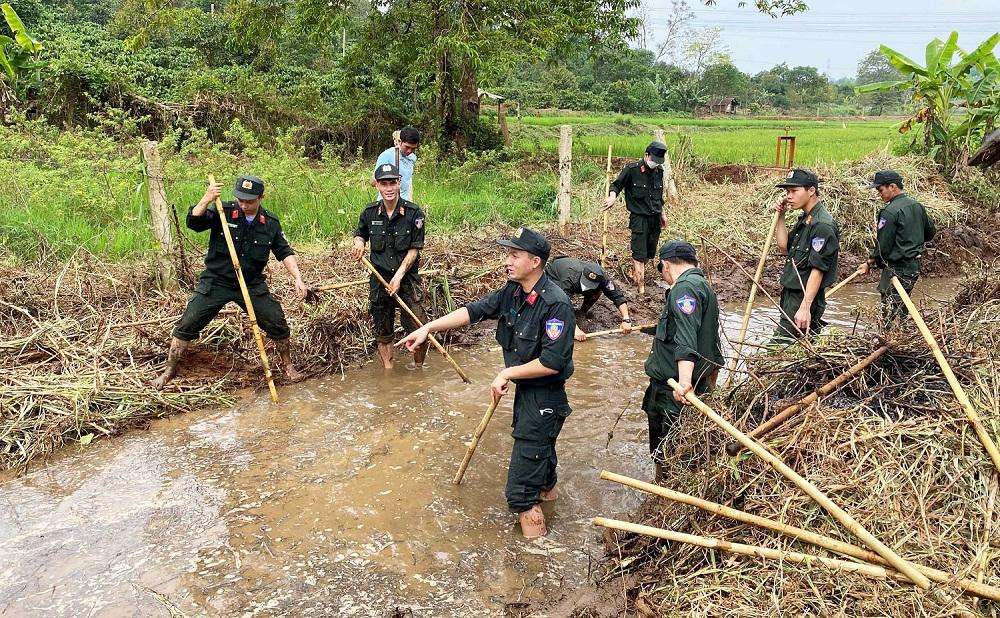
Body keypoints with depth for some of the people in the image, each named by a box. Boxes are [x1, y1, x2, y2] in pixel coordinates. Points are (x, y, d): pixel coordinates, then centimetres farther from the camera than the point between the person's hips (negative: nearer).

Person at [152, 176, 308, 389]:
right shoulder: (222, 212, -10)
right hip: (216, 282, -2)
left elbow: (285, 253, 1)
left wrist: (297, 278, -11)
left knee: (277, 323, -1)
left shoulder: (271, 223, -2)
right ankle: (170, 370, 17)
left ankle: (288, 365, 22)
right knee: (187, 325, -3)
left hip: (253, 284, 2)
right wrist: (206, 200, -37)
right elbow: (193, 222, -21)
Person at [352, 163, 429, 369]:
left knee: (418, 327, -7)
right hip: (379, 278, 3)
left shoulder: (414, 213, -10)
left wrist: (399, 276, -16)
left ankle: (418, 366, 16)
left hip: (407, 277, -2)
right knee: (382, 330, 11)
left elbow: (414, 249, -8)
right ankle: (388, 370, 26)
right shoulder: (369, 213, -2)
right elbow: (359, 234, 18)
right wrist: (359, 242, -6)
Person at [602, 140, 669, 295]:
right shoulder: (632, 169, -10)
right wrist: (612, 196, -24)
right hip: (639, 217, -6)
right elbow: (616, 185, -3)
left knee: (649, 252, 12)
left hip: (655, 218, 6)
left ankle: (635, 274, 33)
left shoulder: (659, 171, 8)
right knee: (639, 254, -8)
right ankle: (641, 286, -6)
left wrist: (662, 213, 24)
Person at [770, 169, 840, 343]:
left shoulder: (822, 225, -18)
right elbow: (784, 248, 18)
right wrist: (780, 217, 9)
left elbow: (818, 269, -23)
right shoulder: (804, 219, 13)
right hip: (791, 296, 10)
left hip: (805, 298, -10)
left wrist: (805, 307, -26)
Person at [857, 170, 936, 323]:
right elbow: (931, 232, 19)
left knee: (890, 315, -5)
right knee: (902, 310, 18)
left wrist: (870, 263, -2)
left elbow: (883, 245, -16)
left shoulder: (890, 212, -18)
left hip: (897, 269, -9)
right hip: (915, 267, 9)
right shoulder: (917, 206, 8)